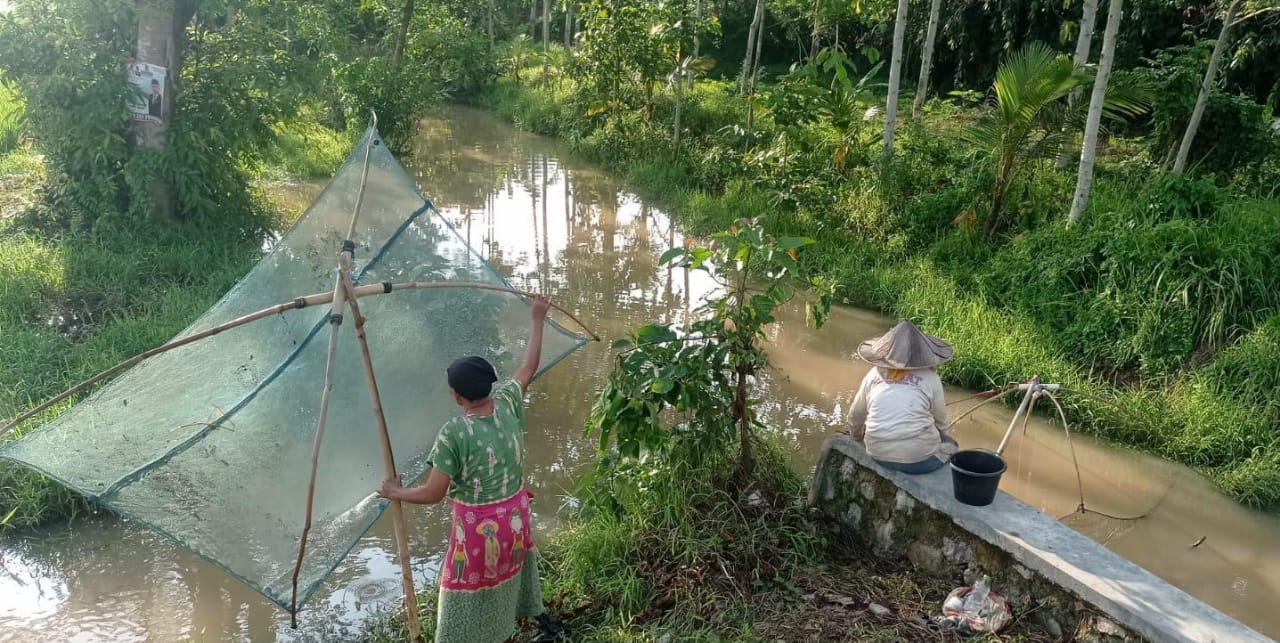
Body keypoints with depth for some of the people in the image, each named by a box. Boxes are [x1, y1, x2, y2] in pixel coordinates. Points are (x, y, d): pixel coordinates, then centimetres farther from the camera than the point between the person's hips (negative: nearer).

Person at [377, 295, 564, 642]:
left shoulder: (453, 433, -26)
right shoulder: (508, 403, -12)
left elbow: (432, 494, -19)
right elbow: (529, 367, 7)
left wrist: (396, 493, 0)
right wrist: (538, 320, 17)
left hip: (478, 526, -6)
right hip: (515, 515, 6)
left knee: (467, 592, 10)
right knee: (511, 573, 30)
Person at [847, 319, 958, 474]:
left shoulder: (874, 374, 3)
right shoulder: (930, 377, -5)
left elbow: (855, 415, 14)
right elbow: (940, 421, 5)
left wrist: (856, 436, 34)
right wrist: (938, 437, 27)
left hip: (879, 455, 4)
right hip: (918, 459, -4)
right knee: (949, 444, 27)